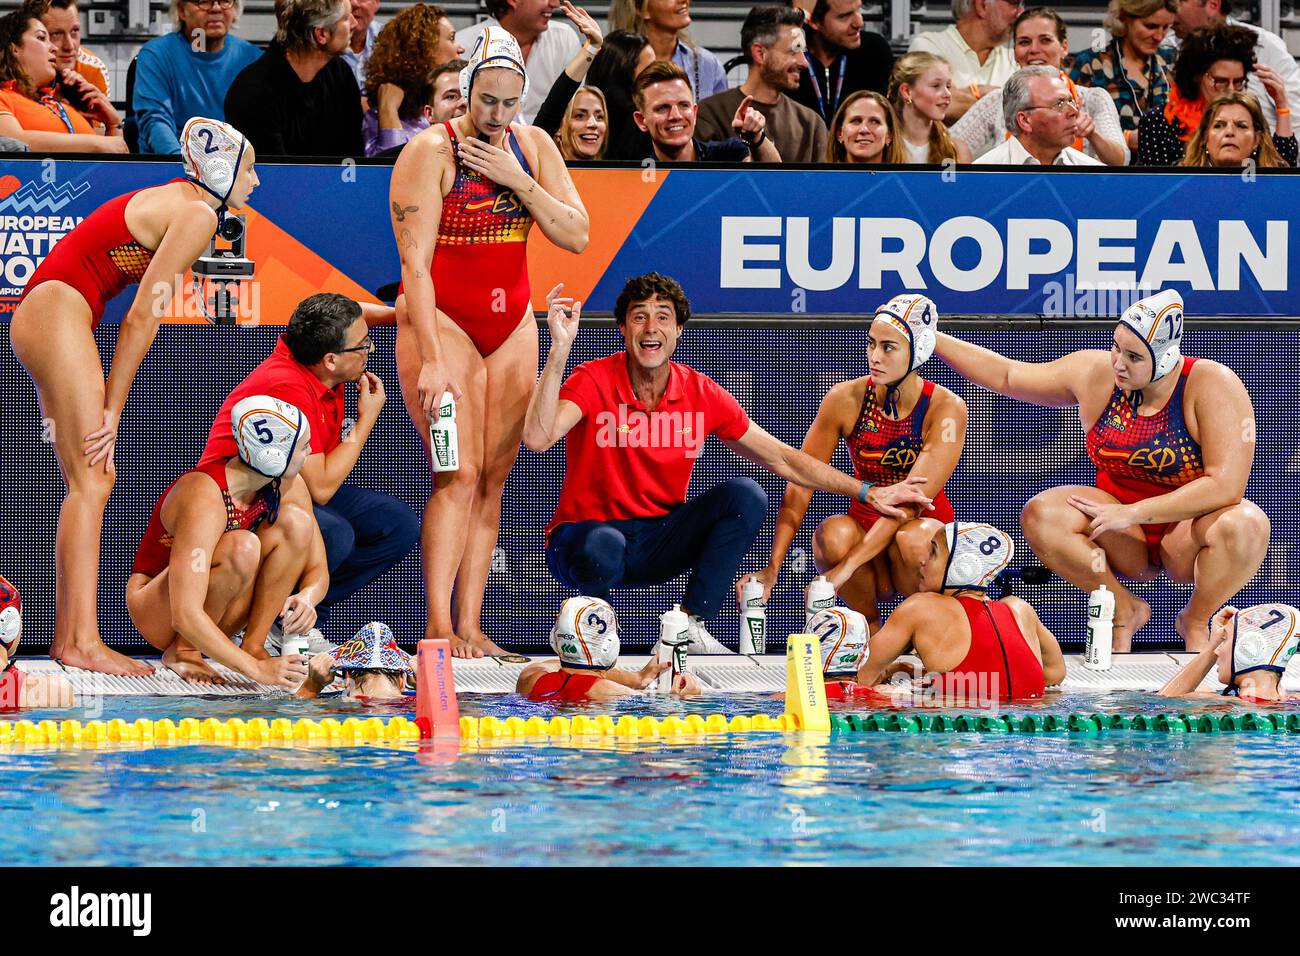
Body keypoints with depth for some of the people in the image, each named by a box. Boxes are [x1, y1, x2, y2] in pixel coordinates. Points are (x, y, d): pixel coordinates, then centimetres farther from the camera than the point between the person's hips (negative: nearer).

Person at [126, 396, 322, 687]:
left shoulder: (288, 487, -9)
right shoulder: (204, 500, -32)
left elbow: (318, 569, 0)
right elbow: (185, 616, -38)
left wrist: (307, 598, -26)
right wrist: (256, 669, -41)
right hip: (156, 611, -7)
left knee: (296, 521, -14)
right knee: (242, 546, -35)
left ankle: (253, 644, -13)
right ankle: (183, 651, -16)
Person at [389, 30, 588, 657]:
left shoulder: (533, 146, 5)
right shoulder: (431, 152, -13)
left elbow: (576, 236, -1)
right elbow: (415, 262, -17)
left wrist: (517, 180, -14)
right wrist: (430, 360, -24)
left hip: (511, 326, 6)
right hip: (441, 321, -6)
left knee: (493, 479, 2)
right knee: (460, 474, -16)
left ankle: (471, 628, 2)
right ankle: (438, 629, -19)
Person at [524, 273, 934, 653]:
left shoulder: (701, 394, -1)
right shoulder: (594, 381, -13)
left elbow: (782, 460, 5)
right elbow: (537, 438, -31)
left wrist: (868, 493, 0)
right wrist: (559, 350, -35)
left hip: (656, 543, 4)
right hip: (586, 534, -4)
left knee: (745, 496, -16)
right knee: (603, 547, -40)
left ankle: (690, 625, -12)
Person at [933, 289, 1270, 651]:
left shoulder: (1214, 386, -19)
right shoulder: (1096, 375, -5)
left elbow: (1226, 486, -26)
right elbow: (1007, 376, 9)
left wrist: (1132, 513, -27)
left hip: (1187, 534, -3)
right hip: (1126, 539, 4)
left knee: (1245, 526, -37)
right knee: (1041, 515, -24)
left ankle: (1195, 622, -6)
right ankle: (1125, 610, -3)